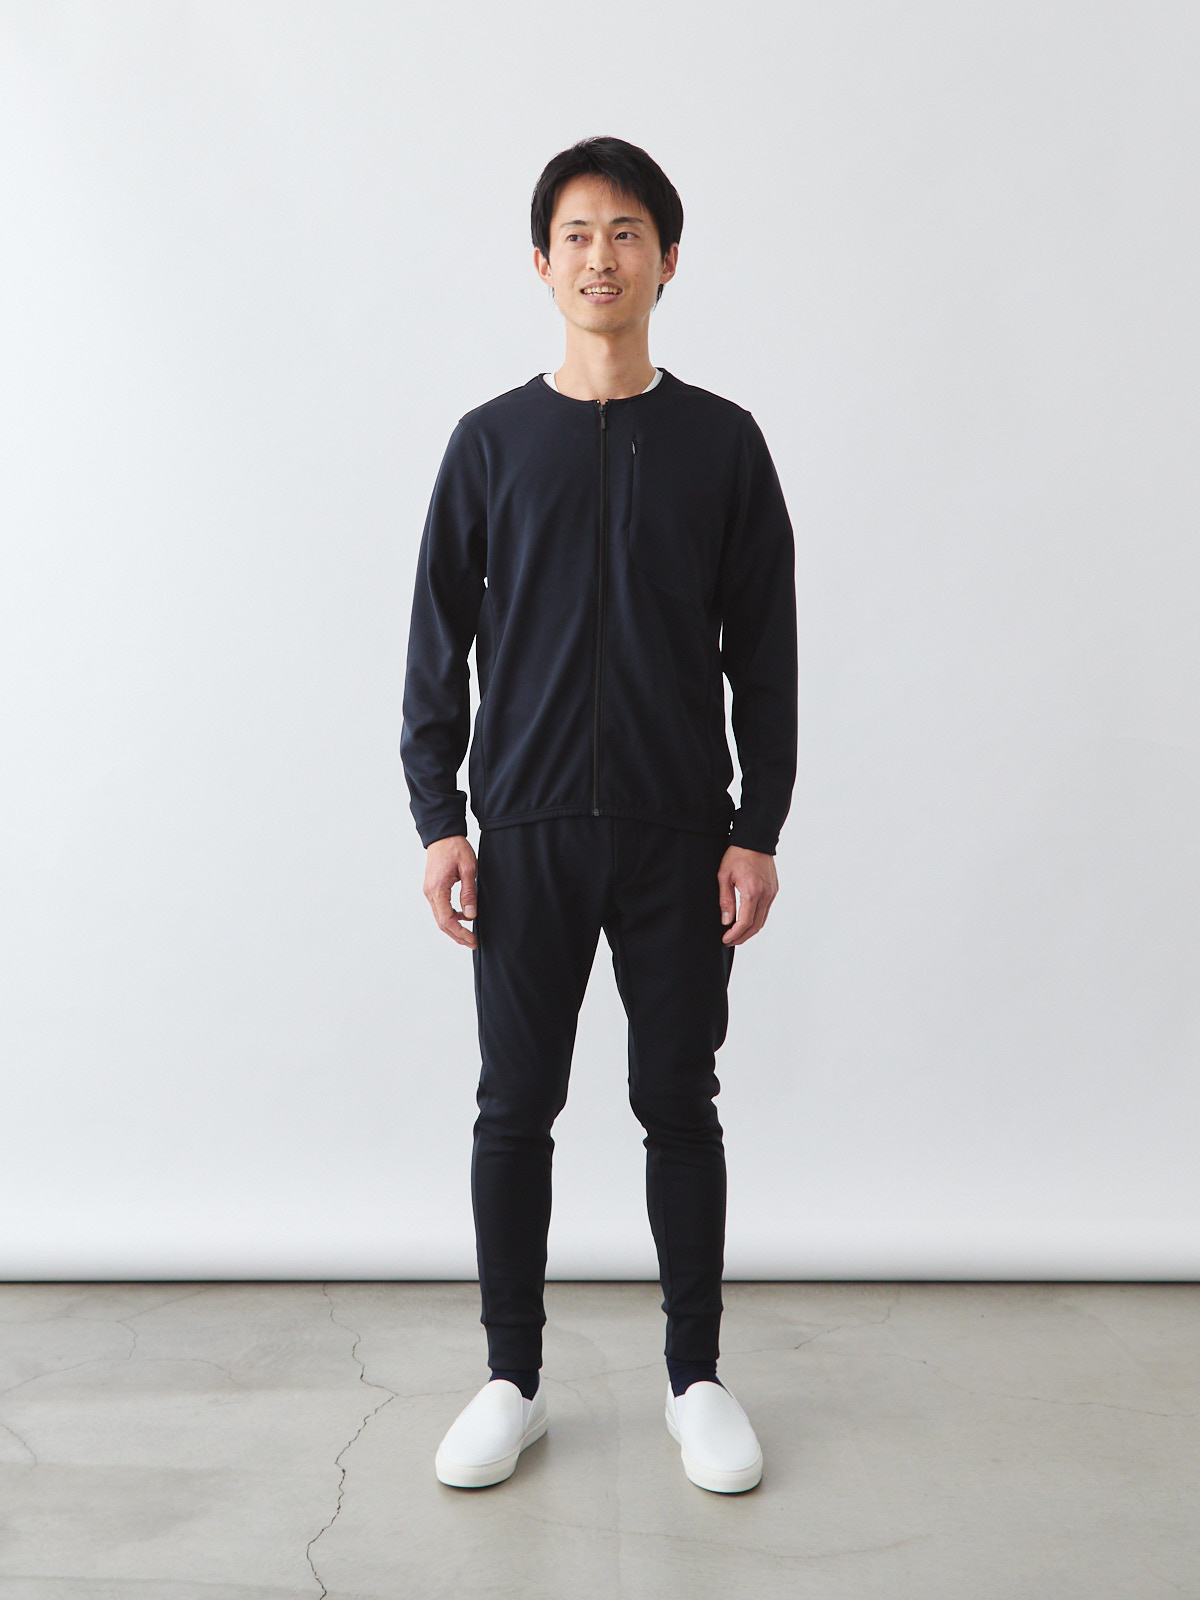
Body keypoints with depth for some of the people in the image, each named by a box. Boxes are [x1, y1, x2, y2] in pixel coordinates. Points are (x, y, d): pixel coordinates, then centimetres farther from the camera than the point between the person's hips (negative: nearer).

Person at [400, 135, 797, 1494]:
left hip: (679, 833, 0)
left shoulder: (722, 442, 4)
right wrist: (438, 820, -3)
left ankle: (696, 1380, 25)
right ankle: (513, 1383, 24)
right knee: (516, 1111, 7)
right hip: (527, 832, 1)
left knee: (678, 1106, 8)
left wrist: (758, 832, -3)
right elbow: (438, 643, 5)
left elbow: (764, 653, 3)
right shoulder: (491, 441, 5)